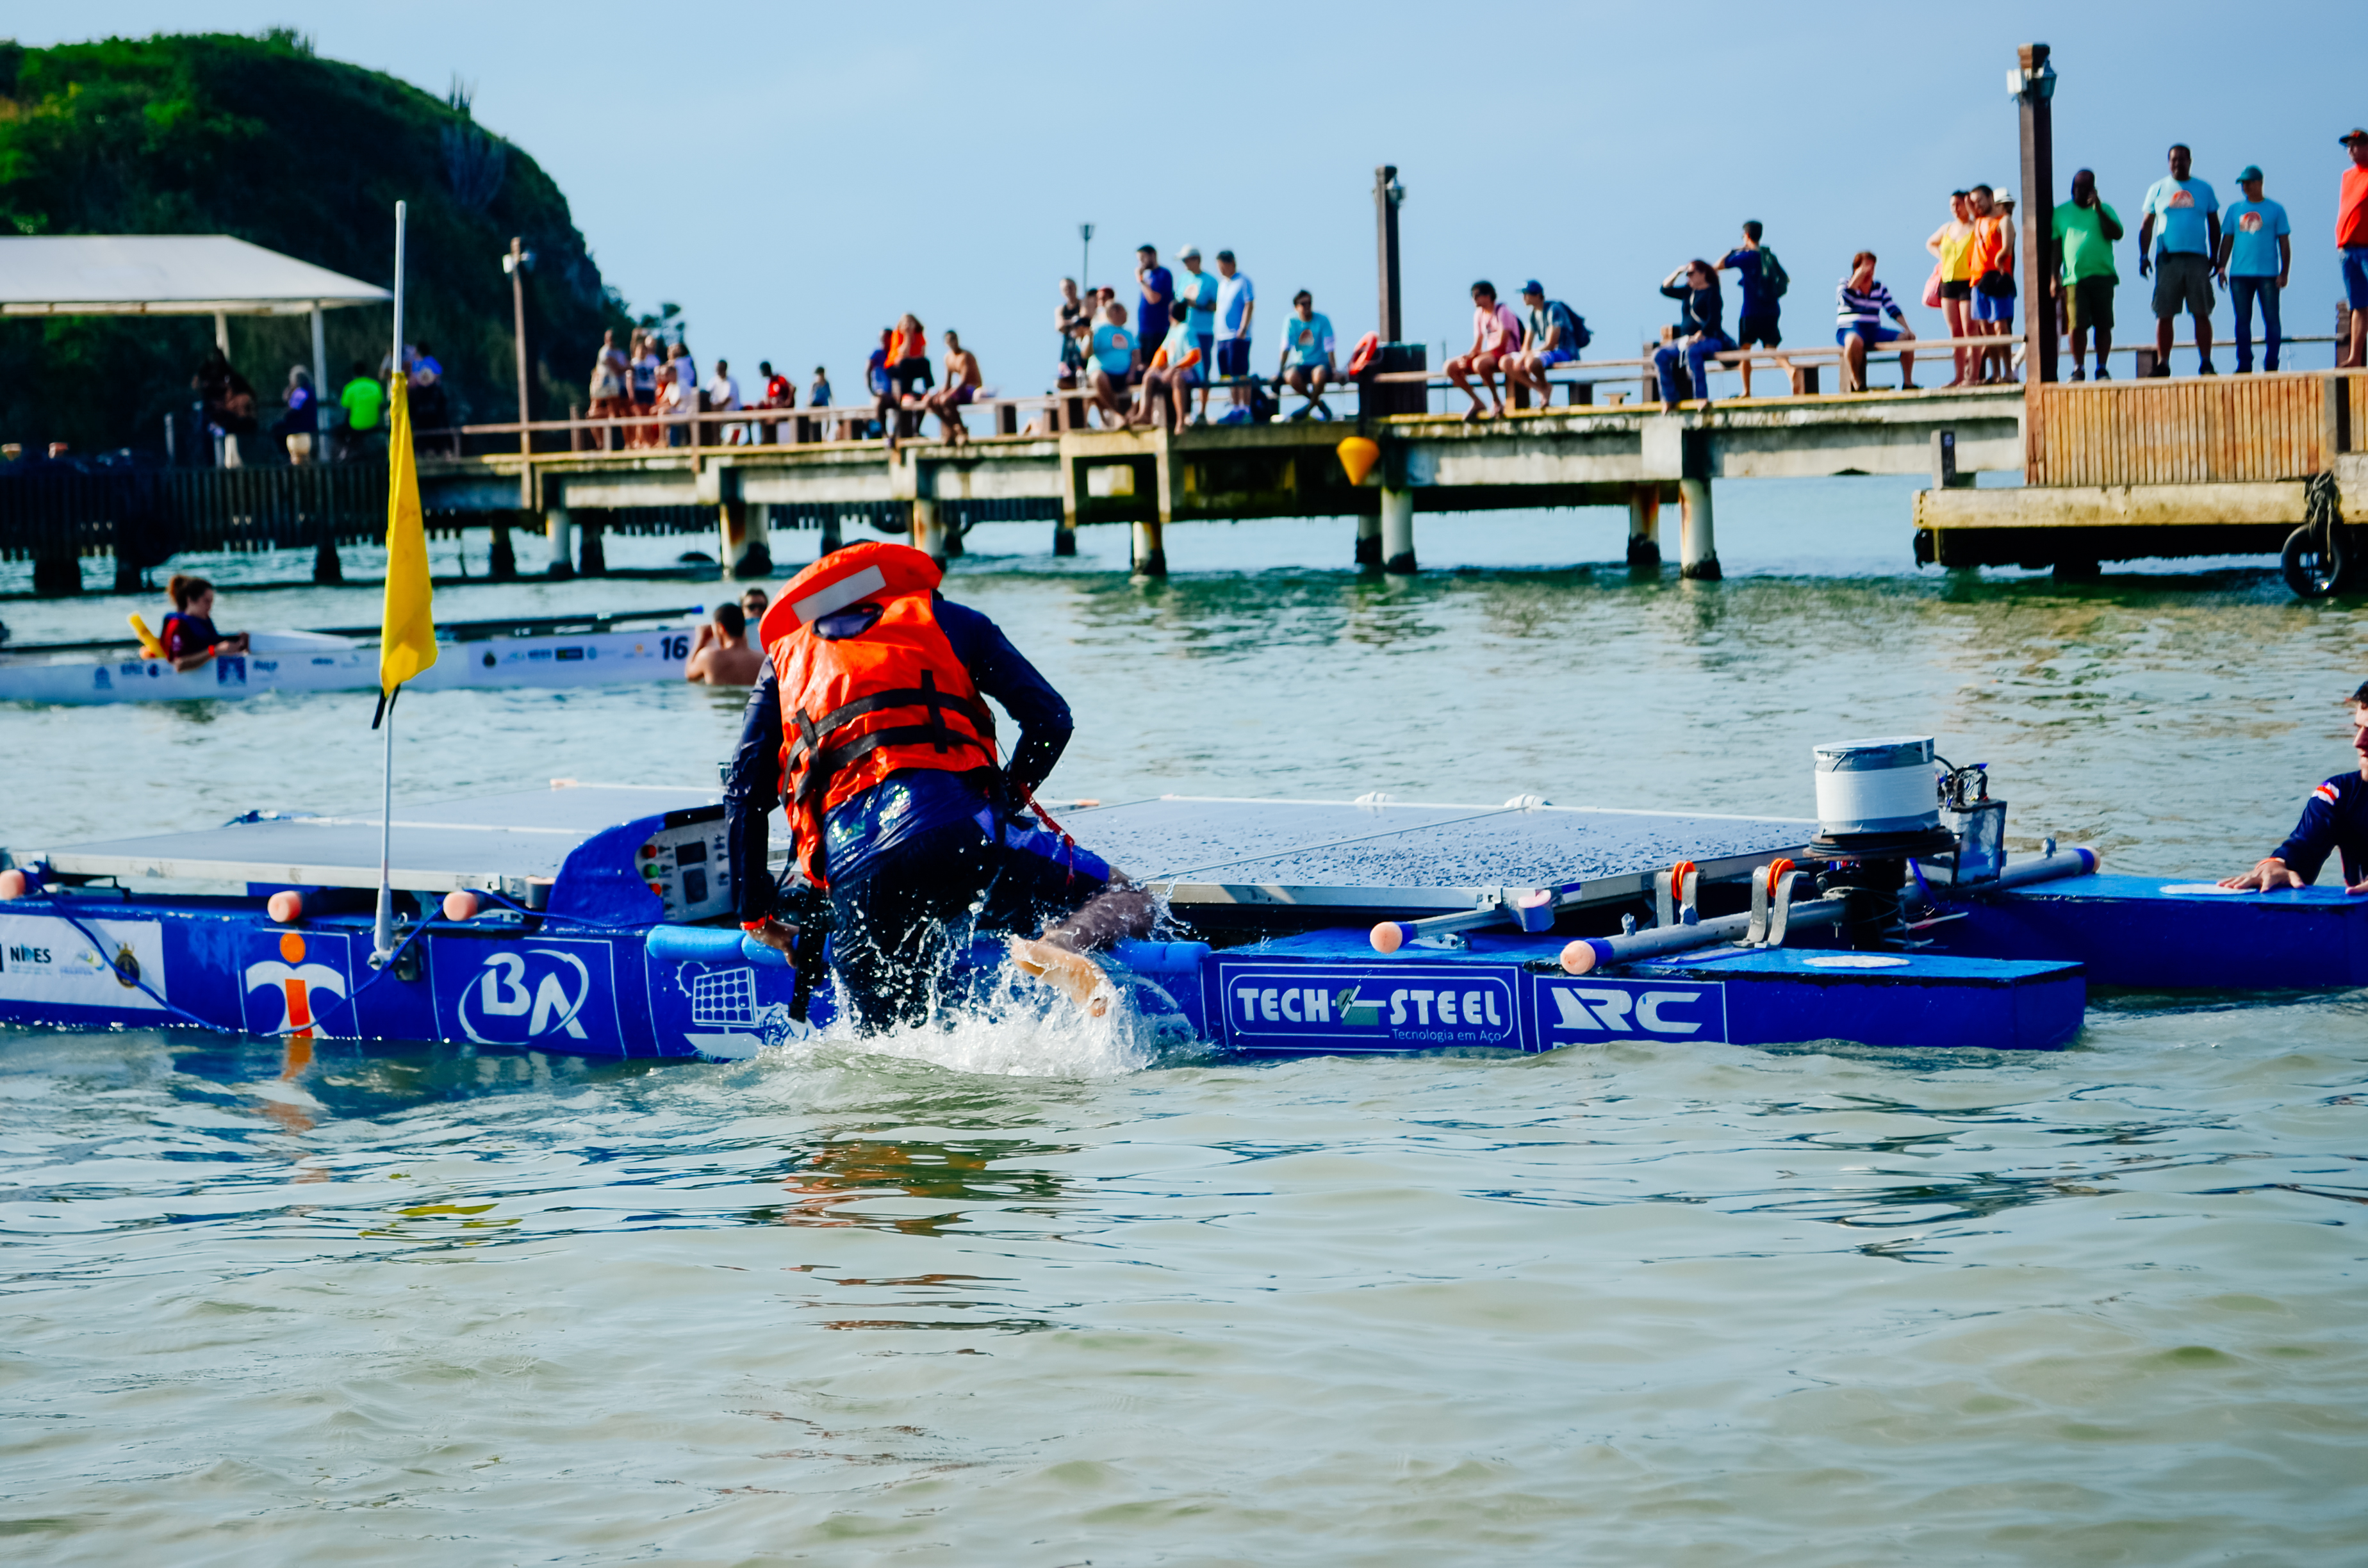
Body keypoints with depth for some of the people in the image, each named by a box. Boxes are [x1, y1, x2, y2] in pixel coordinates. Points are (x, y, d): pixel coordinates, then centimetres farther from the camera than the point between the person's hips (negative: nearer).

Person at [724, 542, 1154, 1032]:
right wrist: (1011, 792, 32)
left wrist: (757, 914, 27)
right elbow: (1051, 717, 17)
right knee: (1125, 902, 7)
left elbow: (743, 795, 23)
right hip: (953, 829, -2)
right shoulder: (948, 620, 27)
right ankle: (1063, 945, -26)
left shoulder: (785, 656, 32)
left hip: (851, 876, 2)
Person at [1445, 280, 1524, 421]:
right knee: (1451, 367, -5)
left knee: (1479, 363, -39)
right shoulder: (1479, 314, 12)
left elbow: (1502, 343, -19)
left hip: (1508, 355, -8)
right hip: (1489, 355, 8)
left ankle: (1497, 402, -21)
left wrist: (1476, 354, -19)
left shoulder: (1503, 312, -12)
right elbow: (1477, 345, 13)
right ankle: (1477, 403, -1)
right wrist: (1467, 356, -9)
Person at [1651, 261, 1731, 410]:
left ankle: (1703, 398, -41)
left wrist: (1699, 336, -25)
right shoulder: (1688, 292, 16)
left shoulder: (1712, 293, -5)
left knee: (1692, 351, -40)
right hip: (1687, 341, 8)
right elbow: (1665, 289, 25)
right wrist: (1678, 272, 14)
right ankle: (1669, 399, -13)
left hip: (1711, 340, -8)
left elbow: (1714, 320, -15)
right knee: (1660, 355, -12)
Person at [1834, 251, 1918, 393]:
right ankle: (1856, 383, -29)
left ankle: (1907, 382, -8)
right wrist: (1858, 277, -19)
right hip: (1848, 331, -5)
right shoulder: (1845, 284, 3)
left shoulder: (1880, 288, 15)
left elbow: (1894, 310, 8)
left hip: (1874, 331, 5)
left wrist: (1907, 328, -6)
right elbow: (1846, 300, -19)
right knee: (1855, 341, -43)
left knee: (1907, 339, -13)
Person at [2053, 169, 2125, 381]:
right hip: (2074, 278, 0)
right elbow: (2055, 247, 12)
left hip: (2102, 276, 0)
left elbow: (2117, 234, -3)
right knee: (2077, 325, -9)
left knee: (2103, 325, -1)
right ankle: (2077, 369, -1)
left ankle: (2102, 368, 8)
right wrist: (2055, 278, 5)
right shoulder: (2061, 213, 14)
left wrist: (2098, 210, -10)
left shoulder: (2105, 210, 12)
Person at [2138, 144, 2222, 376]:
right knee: (2164, 315, -3)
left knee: (2202, 313, -4)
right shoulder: (2157, 189, 11)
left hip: (2197, 259, 0)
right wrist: (2144, 255, -1)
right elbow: (2146, 225, 11)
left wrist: (2215, 258, 7)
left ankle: (2206, 363, -3)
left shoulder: (2204, 190, 12)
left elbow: (2214, 226, 16)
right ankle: (2162, 364, 1)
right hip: (2167, 259, 0)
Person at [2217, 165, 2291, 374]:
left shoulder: (2275, 210, 7)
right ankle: (2244, 364, 5)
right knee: (2242, 320, 1)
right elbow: (2227, 240, 14)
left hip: (2268, 274, -2)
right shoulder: (2234, 209, 14)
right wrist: (2221, 268, 4)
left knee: (2271, 319, -4)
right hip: (2239, 274, 2)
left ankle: (2271, 365, 0)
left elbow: (2284, 243, 6)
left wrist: (2284, 272, -3)